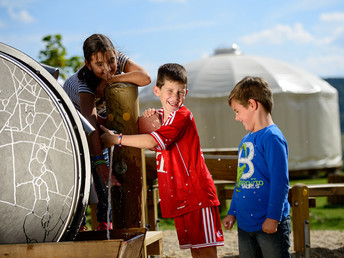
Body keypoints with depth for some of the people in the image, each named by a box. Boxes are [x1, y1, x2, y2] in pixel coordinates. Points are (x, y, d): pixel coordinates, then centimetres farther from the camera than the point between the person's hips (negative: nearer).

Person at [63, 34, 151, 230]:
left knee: (105, 162, -10)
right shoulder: (84, 82, -41)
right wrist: (98, 160, -63)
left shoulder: (120, 61, -30)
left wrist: (109, 80, -46)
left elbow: (145, 78, -47)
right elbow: (89, 119, -53)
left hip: (103, 113, 3)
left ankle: (105, 220, -6)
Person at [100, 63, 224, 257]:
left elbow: (153, 141, -24)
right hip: (179, 198, 8)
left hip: (197, 194, -8)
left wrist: (116, 139, -17)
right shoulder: (160, 116, 15)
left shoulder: (183, 116, -14)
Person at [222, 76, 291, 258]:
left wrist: (273, 217, -20)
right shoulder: (245, 140, 13)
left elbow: (280, 182, -18)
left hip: (269, 224, -8)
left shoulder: (272, 137, -14)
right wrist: (232, 212, 22)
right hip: (244, 225, 8)